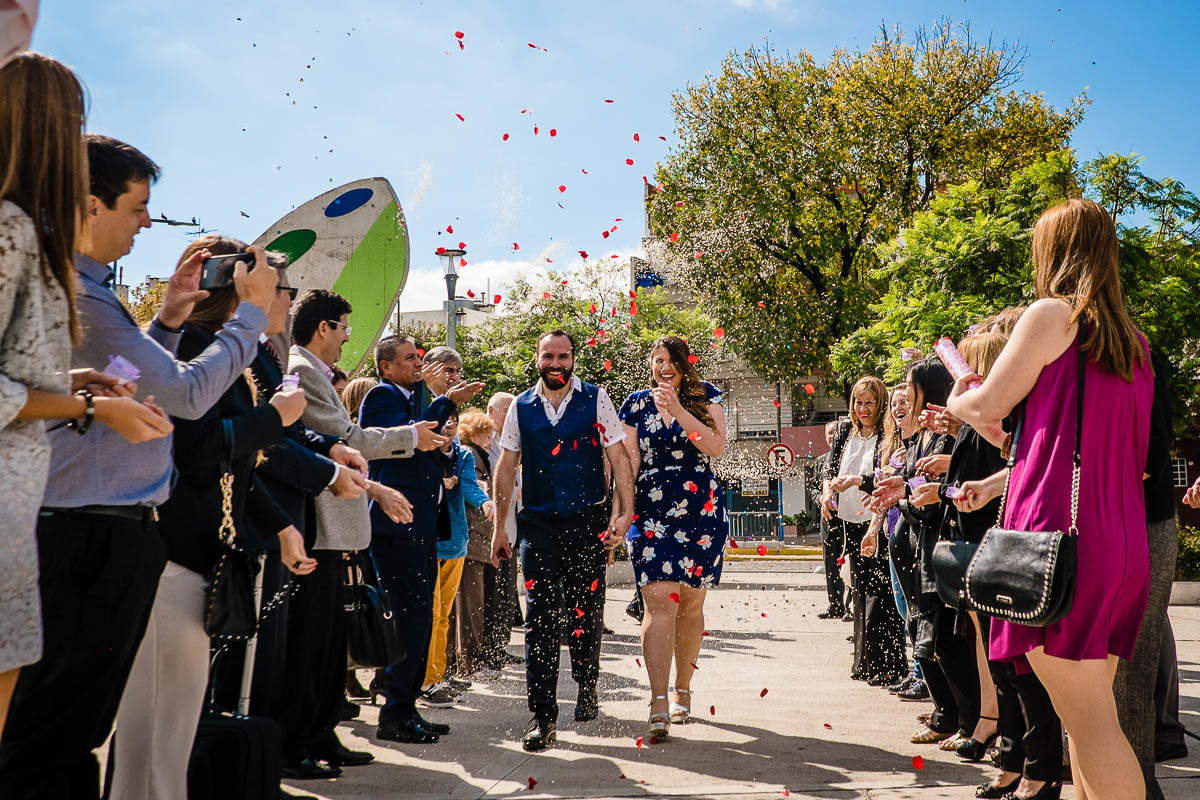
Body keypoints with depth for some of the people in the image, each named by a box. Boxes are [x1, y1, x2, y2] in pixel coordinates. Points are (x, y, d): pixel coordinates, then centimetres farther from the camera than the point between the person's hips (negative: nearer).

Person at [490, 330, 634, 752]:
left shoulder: (596, 399, 1)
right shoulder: (521, 407, 7)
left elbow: (618, 457, 0)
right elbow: (507, 467, 11)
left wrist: (625, 512, -9)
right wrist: (500, 526, 8)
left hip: (587, 520, -1)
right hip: (537, 523, 1)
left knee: (585, 612, 9)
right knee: (540, 617, -5)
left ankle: (586, 690, 33)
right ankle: (542, 716, -2)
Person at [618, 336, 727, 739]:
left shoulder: (705, 396, 5)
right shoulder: (636, 404, 7)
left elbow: (716, 447, -10)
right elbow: (628, 462, 5)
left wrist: (677, 408, -16)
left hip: (701, 513, 1)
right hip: (651, 513, -1)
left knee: (691, 604, 8)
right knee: (659, 602, -12)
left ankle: (682, 690, 25)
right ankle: (659, 703, -14)